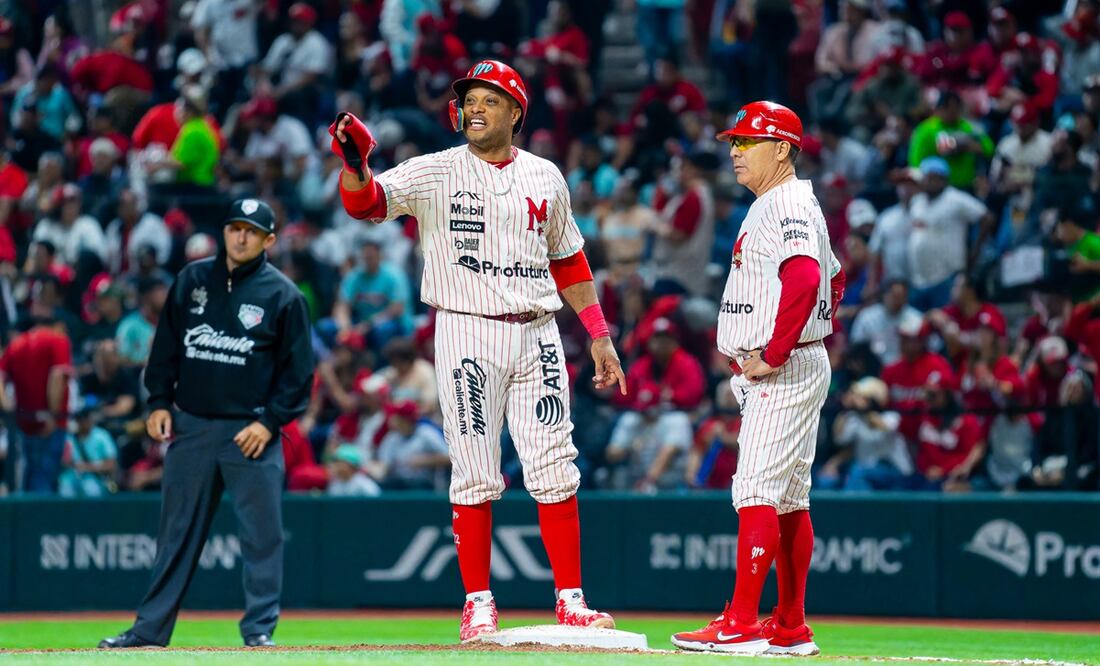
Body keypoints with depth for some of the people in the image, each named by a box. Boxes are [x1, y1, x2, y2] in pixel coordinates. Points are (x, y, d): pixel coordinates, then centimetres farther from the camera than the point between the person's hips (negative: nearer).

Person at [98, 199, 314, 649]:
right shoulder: (192, 280, 7)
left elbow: (298, 368, -2)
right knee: (177, 531, 8)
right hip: (190, 426, 3)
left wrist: (271, 421, -11)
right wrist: (159, 402, 5)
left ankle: (259, 629, 3)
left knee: (261, 533, -4)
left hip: (250, 431, -3)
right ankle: (150, 628, 12)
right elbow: (166, 345, 14)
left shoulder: (283, 295, -3)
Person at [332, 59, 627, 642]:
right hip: (467, 335, -3)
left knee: (556, 473, -1)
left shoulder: (545, 177, 11)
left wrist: (599, 336, 17)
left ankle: (570, 601, 4)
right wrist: (355, 164, -36)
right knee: (474, 477, -1)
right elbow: (366, 202, -14)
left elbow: (567, 260, 20)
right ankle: (478, 603, 6)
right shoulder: (436, 173, 0)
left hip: (537, 336, 3)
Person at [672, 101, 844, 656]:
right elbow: (834, 280, 29)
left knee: (756, 492, -14)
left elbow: (804, 280, -30)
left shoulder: (787, 205, -14)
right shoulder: (771, 206, 19)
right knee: (789, 498, 11)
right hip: (763, 375, 11)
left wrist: (774, 352, -26)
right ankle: (790, 627, 15)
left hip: (783, 371, -11)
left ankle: (741, 625, -17)